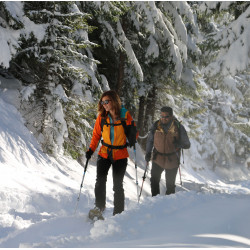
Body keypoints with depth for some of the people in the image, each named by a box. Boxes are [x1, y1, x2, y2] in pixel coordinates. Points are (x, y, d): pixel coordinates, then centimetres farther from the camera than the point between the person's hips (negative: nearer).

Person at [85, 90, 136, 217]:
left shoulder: (125, 115, -7)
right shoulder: (102, 117, -1)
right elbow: (96, 134, 7)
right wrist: (91, 149, -3)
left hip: (120, 155, -2)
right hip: (104, 153, 2)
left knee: (117, 185, 3)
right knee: (100, 181, -11)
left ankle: (118, 213, 14)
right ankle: (99, 207, 4)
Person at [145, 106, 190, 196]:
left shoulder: (178, 127, -9)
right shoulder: (156, 126, -3)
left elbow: (187, 144, -5)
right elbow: (150, 141, 12)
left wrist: (179, 144, -25)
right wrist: (148, 153, 2)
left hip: (172, 161, -2)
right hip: (158, 159, 2)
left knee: (170, 185, 8)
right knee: (154, 181, 2)